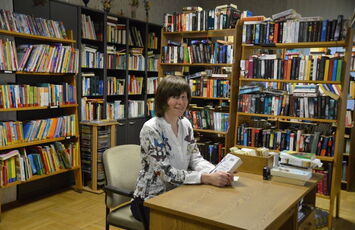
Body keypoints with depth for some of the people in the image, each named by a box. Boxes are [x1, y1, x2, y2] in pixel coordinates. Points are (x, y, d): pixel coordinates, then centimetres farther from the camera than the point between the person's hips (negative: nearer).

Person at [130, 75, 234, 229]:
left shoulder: (186, 124, 2)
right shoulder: (151, 129, -20)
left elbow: (195, 158, 1)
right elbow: (167, 173, -25)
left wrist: (217, 172, -19)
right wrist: (207, 178, -32)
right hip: (151, 199, -6)